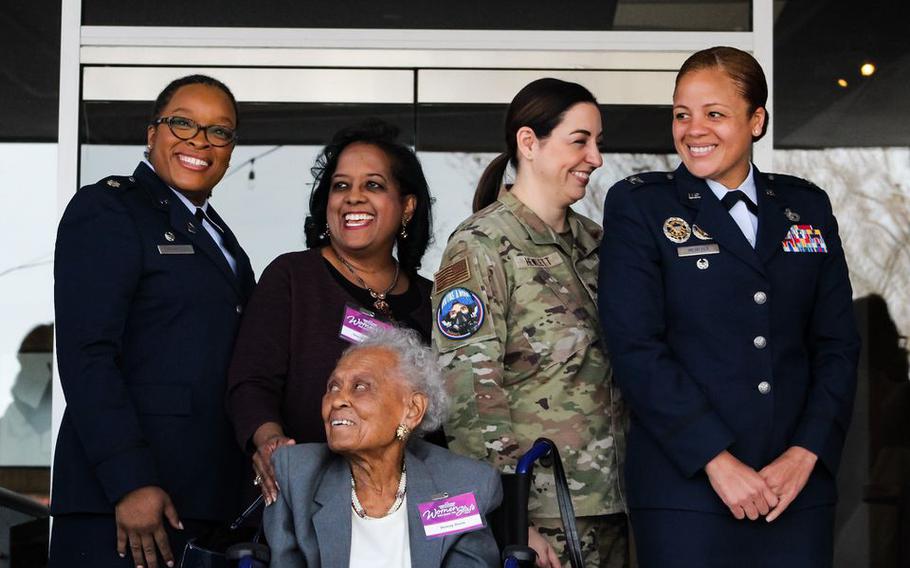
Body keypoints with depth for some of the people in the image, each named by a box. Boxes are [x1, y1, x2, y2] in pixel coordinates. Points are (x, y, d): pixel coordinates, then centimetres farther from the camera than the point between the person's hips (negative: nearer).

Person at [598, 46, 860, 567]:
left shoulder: (807, 206, 12)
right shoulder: (639, 205, 2)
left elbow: (838, 343, 8)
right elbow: (636, 348, -8)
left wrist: (806, 453, -6)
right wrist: (717, 460, -14)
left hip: (798, 486, 3)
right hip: (686, 489, -3)